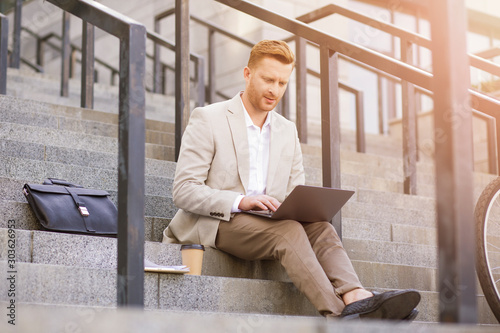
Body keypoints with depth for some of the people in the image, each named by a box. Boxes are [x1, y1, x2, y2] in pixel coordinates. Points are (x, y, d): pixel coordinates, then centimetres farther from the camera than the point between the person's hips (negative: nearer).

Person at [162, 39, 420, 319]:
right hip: (211, 226, -5)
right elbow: (183, 191, -8)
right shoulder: (207, 119, -1)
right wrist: (240, 201, -24)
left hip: (268, 225, 5)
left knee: (321, 229, -25)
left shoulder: (288, 131, 18)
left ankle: (357, 299, -49)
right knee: (288, 231, -32)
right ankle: (339, 314, -46)